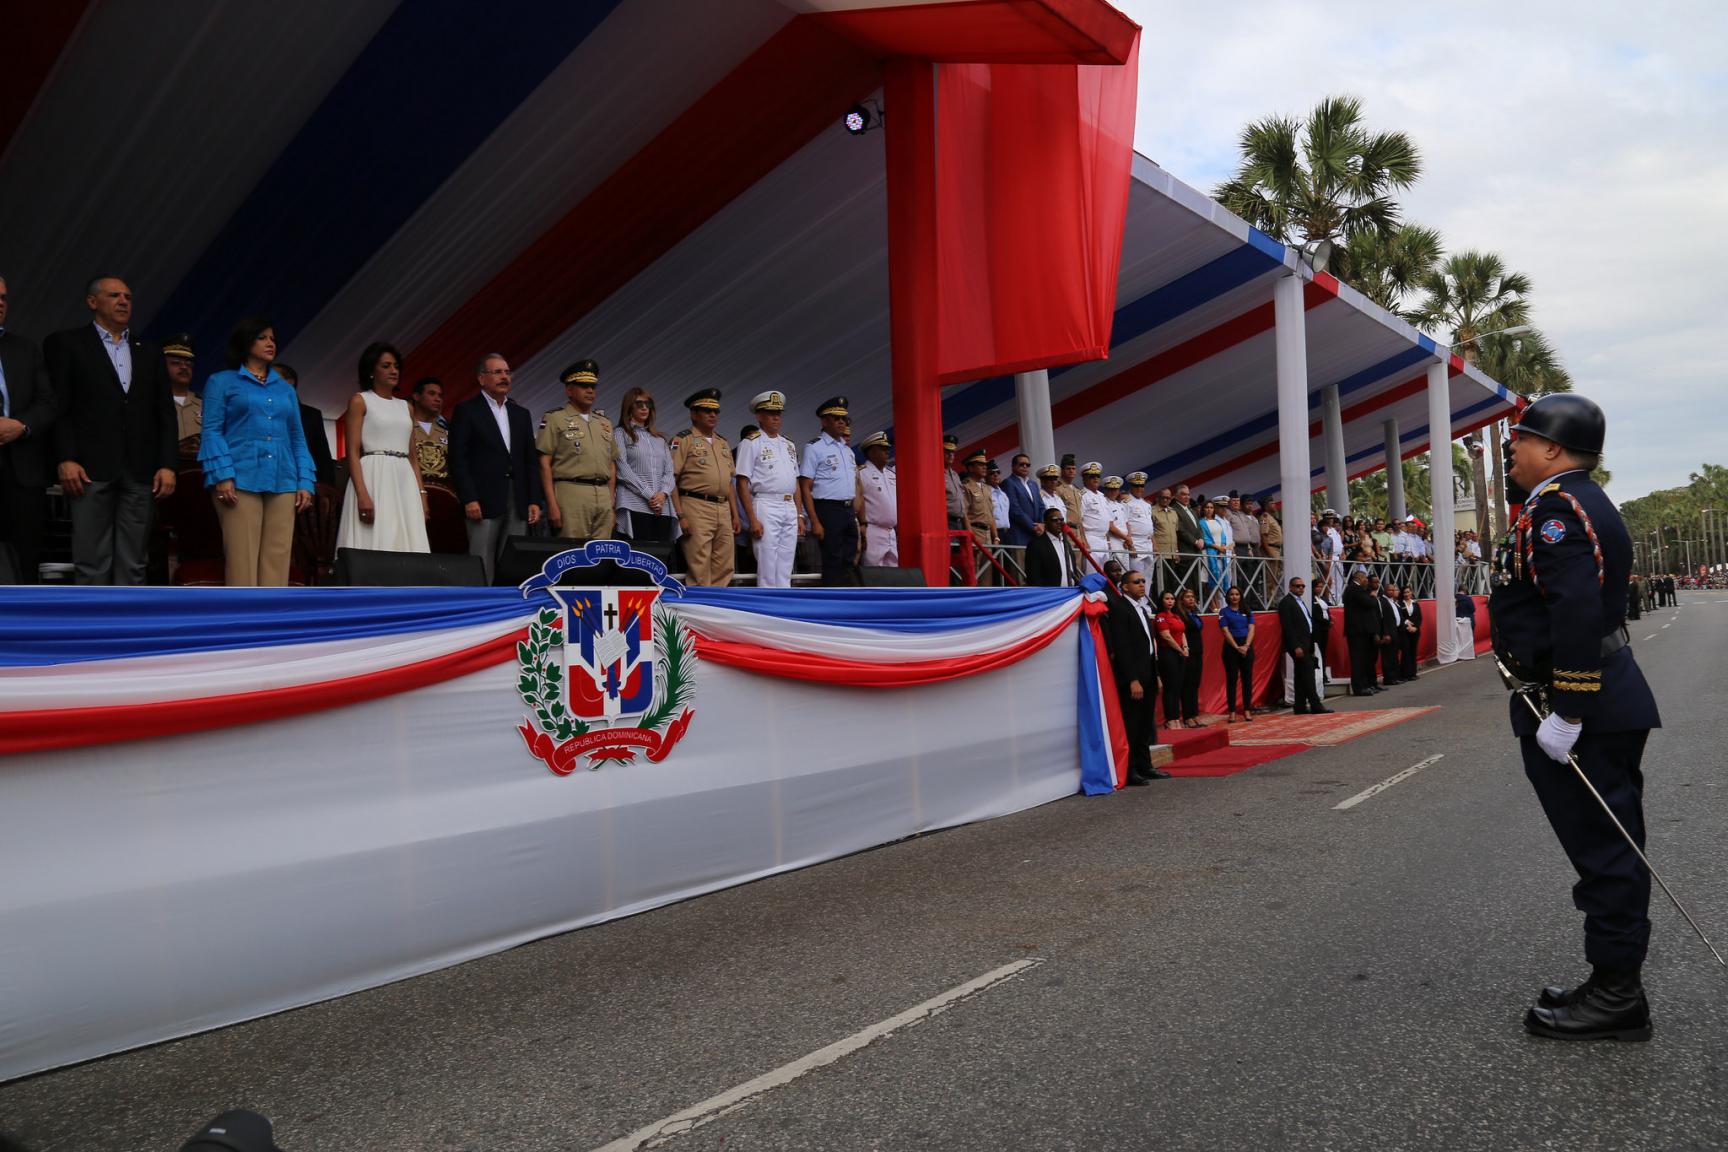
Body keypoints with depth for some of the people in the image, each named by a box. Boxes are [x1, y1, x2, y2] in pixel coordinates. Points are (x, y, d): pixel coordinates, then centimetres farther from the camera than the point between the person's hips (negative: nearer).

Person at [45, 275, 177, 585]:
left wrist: (167, 464, 1)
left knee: (133, 563, 3)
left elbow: (166, 414, 13)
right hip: (90, 469, -3)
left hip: (140, 472, 3)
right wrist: (65, 459, -11)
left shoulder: (149, 353, 19)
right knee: (92, 562, -4)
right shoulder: (65, 344, 8)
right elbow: (57, 407, 0)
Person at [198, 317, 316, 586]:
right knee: (242, 559, -9)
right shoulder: (221, 382, 12)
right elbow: (212, 431, 2)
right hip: (240, 481, -4)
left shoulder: (286, 389, 23)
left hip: (283, 483, 4)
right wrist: (222, 475, -12)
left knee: (277, 559, -2)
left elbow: (297, 438, 17)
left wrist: (305, 482, 5)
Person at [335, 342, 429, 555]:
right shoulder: (360, 401, 3)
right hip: (374, 479, -5)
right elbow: (353, 452, -6)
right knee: (374, 546, -10)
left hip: (404, 482, 5)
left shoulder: (406, 407, 18)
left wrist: (422, 494, 7)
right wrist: (362, 494, -18)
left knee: (407, 547, -1)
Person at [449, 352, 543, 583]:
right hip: (484, 502, -5)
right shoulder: (466, 411, 3)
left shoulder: (521, 414, 18)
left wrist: (534, 501, 8)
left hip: (518, 503, 5)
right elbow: (457, 458, -4)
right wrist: (469, 499, -12)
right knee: (483, 568, -6)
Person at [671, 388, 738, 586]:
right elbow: (671, 480, -7)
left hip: (723, 510, 7)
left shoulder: (723, 443, 20)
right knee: (699, 570, -7)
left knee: (724, 569, 6)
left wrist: (735, 514, 16)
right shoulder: (683, 440, -1)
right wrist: (680, 515, -15)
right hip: (696, 507, -7)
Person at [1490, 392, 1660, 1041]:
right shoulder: (1584, 502, 17)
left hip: (1581, 711, -11)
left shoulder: (1556, 507, -17)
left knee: (1602, 849, -2)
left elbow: (1577, 613, -27)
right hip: (1611, 702, 11)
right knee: (1611, 848, 15)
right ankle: (1615, 986, 26)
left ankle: (1616, 996, 8)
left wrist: (1564, 714, -25)